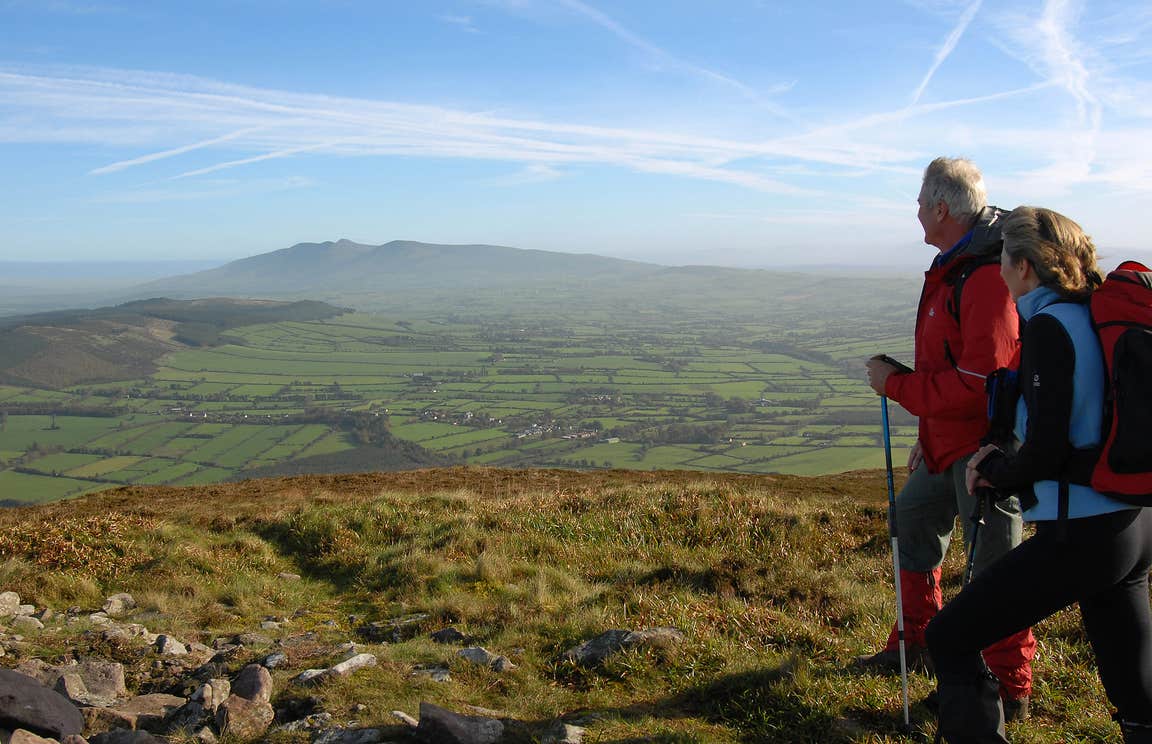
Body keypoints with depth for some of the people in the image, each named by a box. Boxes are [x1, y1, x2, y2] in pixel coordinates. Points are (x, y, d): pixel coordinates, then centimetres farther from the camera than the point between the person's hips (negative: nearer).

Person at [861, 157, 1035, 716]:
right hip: (949, 443, 11)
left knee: (994, 564, 0)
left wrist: (896, 385, -17)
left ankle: (1011, 691, 17)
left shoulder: (988, 278, -24)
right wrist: (929, 436, 21)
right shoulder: (955, 269, 10)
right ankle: (917, 644, 38)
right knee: (912, 522, 21)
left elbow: (976, 386, -28)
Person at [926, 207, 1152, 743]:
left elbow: (1045, 453, -20)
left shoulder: (1049, 326, -15)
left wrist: (994, 469, -1)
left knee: (950, 639, 4)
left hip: (1079, 533, -9)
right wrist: (1006, 463, 14)